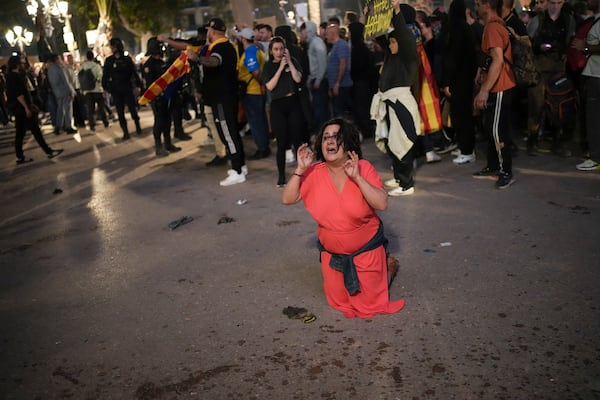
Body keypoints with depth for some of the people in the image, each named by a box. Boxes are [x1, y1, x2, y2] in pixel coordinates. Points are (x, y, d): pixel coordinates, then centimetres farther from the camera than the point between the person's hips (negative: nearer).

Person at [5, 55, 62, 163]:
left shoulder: (12, 76, 17)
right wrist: (26, 108, -23)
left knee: (20, 133, 10)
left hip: (18, 109, 10)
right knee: (35, 130, -6)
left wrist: (31, 104, 22)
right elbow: (18, 94, -22)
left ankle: (20, 157, 13)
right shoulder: (15, 77, -15)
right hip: (21, 108, -10)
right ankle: (49, 151, -3)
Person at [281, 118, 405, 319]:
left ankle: (387, 265, 39)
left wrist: (357, 177, -34)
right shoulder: (314, 173, -12)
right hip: (331, 253, 3)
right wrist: (300, 170, -24)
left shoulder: (363, 168, -18)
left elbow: (382, 204, -26)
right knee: (339, 303, 19)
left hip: (366, 250, -3)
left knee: (370, 304, 12)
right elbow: (287, 199, -13)